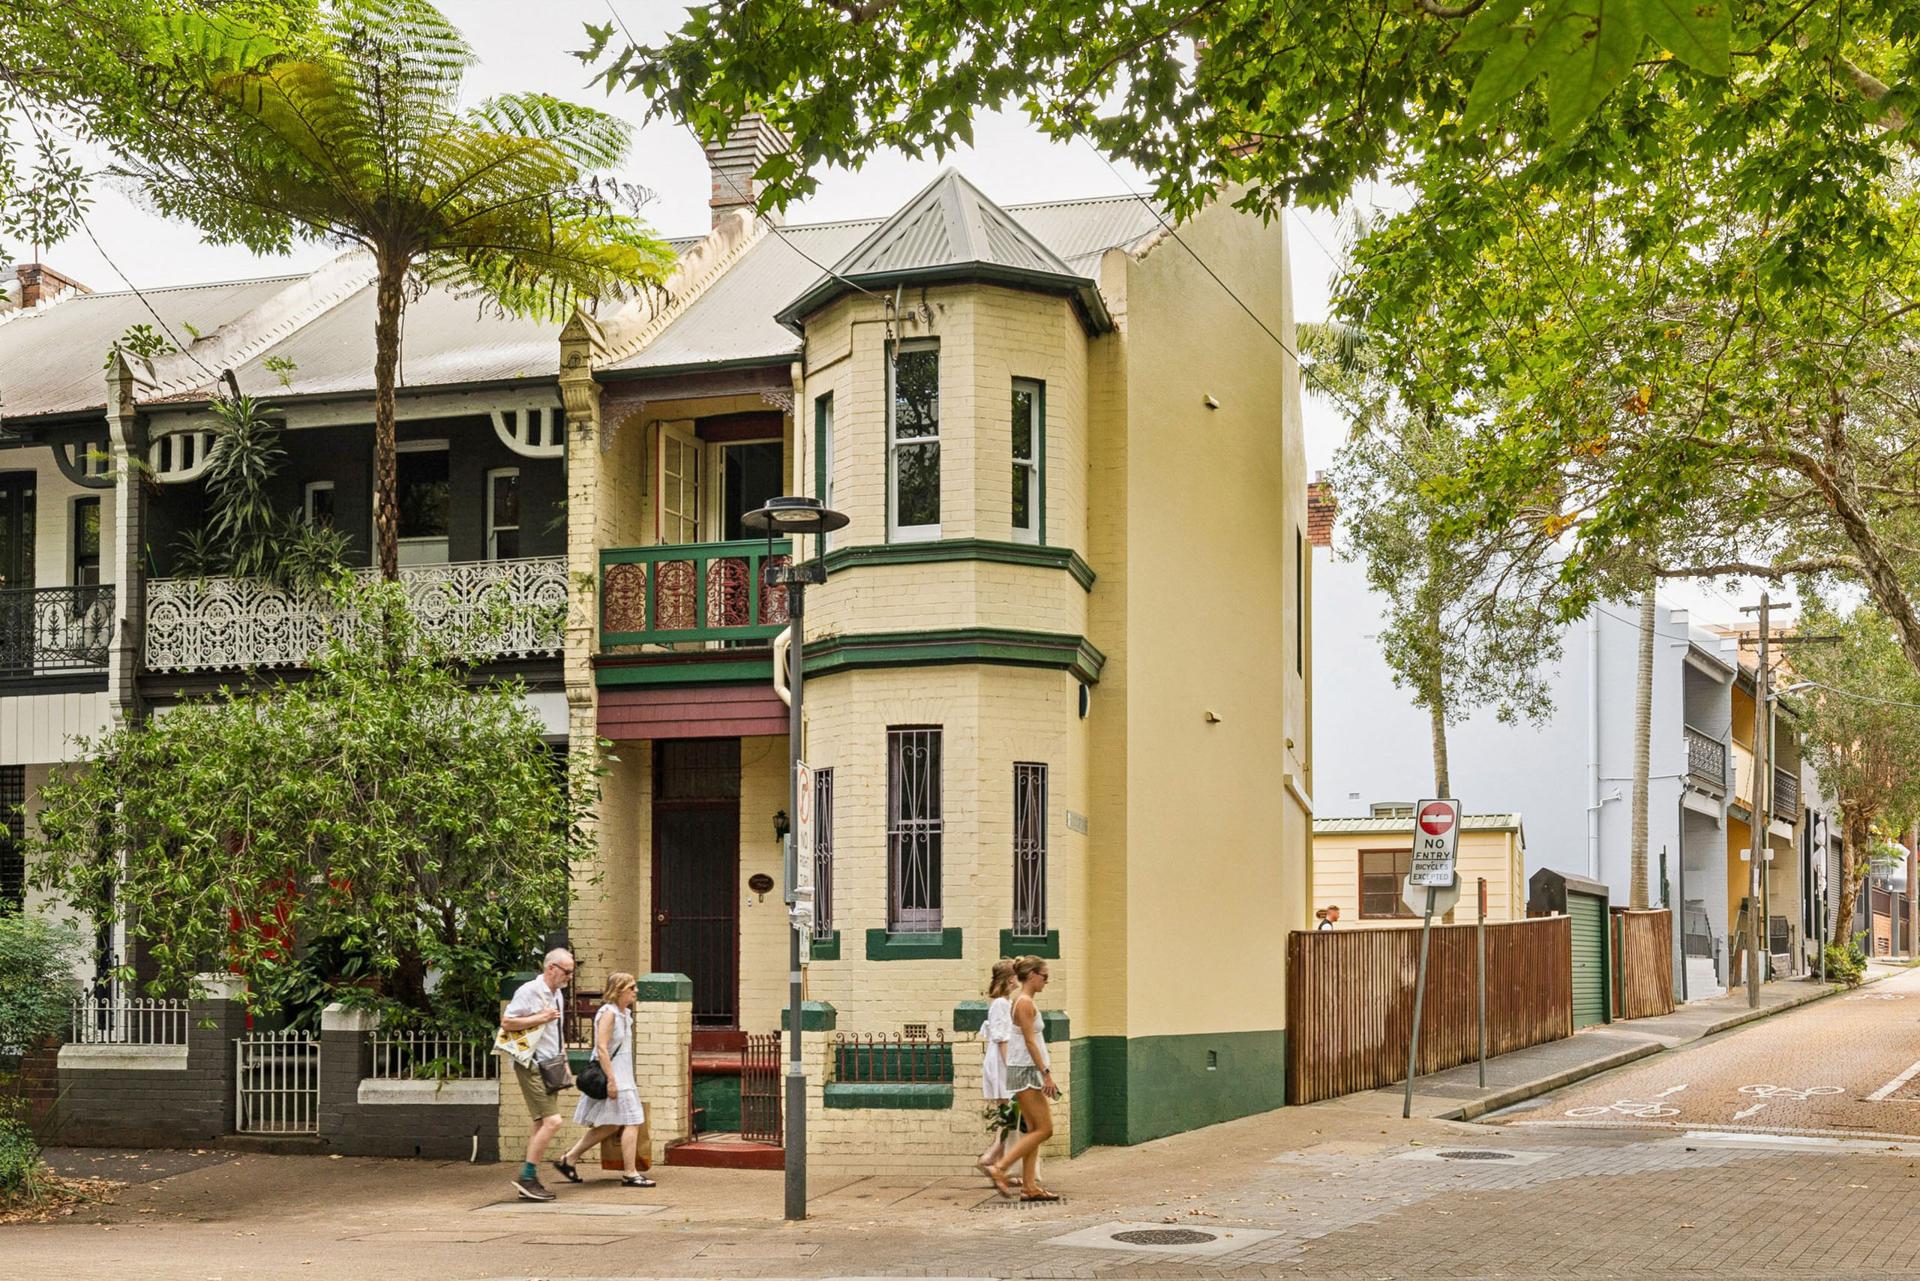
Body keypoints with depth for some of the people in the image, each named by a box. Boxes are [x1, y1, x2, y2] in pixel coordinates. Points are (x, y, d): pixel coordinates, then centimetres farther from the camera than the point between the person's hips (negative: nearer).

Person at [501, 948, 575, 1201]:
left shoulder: (557, 995, 15)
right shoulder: (529, 991, -12)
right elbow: (506, 1022, -15)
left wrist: (561, 1049, 17)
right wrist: (540, 1018, -19)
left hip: (549, 1066, 9)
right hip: (532, 1066, -9)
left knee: (542, 1124, 8)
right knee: (552, 1121, -16)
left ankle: (530, 1181, 12)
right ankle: (526, 1177, -10)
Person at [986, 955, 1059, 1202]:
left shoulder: (1026, 1001, 16)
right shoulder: (1025, 1002, -14)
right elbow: (1030, 1042, -18)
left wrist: (1044, 1072, 20)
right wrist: (1047, 1073, -19)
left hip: (1028, 1071, 10)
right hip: (1025, 1071, -10)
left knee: (1034, 1130, 9)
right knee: (1044, 1129, -9)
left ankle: (1029, 1186, 9)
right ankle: (999, 1168, -11)